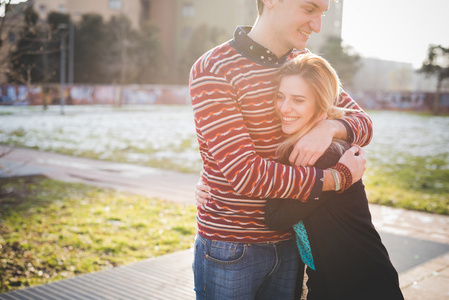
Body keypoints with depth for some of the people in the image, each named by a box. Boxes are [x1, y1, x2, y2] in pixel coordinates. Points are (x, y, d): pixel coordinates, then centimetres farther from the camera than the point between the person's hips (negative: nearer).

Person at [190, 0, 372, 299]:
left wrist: (330, 127, -18)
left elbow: (363, 122, 6)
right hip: (229, 248, -5)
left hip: (288, 244, 6)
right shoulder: (212, 70, -16)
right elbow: (245, 173, -23)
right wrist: (336, 178, -20)